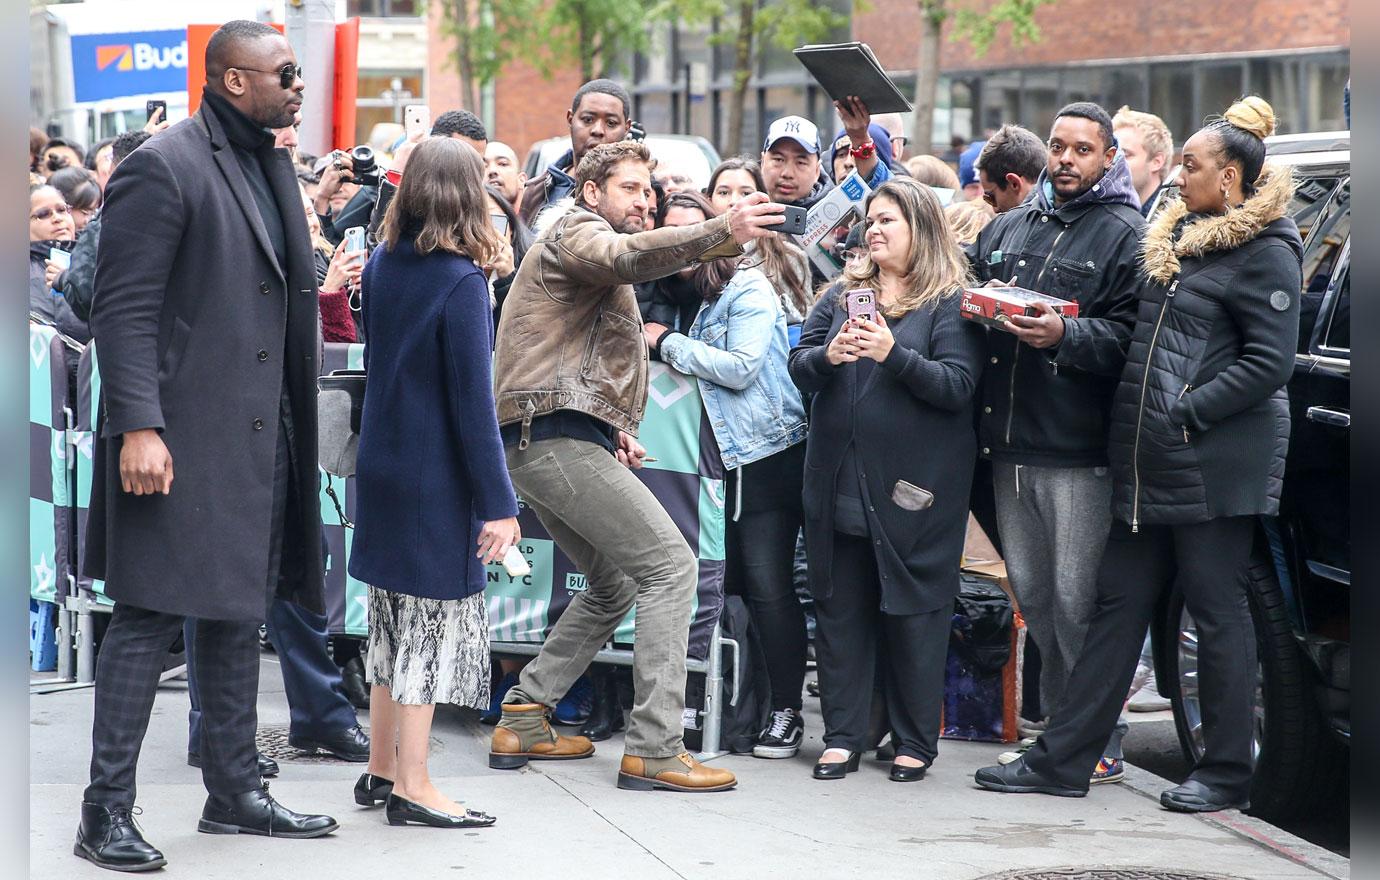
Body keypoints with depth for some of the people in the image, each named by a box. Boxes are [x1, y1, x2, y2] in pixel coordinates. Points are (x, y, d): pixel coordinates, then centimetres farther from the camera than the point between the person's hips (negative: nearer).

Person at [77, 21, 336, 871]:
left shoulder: (273, 169, 15)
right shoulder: (163, 168, -12)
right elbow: (123, 308, -16)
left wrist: (298, 425, 17)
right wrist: (138, 426, -23)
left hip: (259, 439, 9)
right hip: (181, 441, -8)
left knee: (239, 616, 14)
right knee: (150, 617, -5)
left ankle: (235, 792, 24)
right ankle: (107, 812, 1)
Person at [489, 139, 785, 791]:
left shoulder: (592, 248, 30)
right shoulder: (578, 232, -1)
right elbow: (631, 256, -27)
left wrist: (613, 430, 11)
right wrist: (721, 232, -41)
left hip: (540, 443, 11)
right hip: (559, 437, -11)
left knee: (615, 584, 20)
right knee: (670, 565, -12)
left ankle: (522, 721, 18)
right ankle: (653, 749, -17)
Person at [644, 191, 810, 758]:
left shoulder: (748, 290, -9)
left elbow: (739, 368, -18)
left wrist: (668, 343, -12)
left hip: (769, 455, -7)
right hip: (721, 457, 7)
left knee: (767, 585, -8)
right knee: (727, 582, 5)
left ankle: (787, 713, -2)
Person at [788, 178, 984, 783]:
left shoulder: (950, 302, -3)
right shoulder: (843, 294, 13)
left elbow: (958, 385, -12)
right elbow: (798, 366, 8)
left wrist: (894, 354, -23)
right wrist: (828, 356, -14)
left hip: (915, 484, -5)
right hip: (839, 478, 5)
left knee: (913, 613, 2)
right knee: (839, 608, 7)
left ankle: (915, 742, 11)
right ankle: (843, 736, 15)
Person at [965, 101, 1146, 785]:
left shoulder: (1123, 234, -2)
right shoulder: (1007, 228, 17)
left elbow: (1129, 333, -11)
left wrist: (1065, 335, -25)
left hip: (1078, 452, -7)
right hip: (1009, 445, 7)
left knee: (1077, 599, -6)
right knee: (1031, 593, 13)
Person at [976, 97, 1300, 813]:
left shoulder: (1264, 251, -8)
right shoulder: (1173, 238, 17)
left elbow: (1268, 363, -14)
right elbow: (1135, 346, 19)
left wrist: (1186, 412, -17)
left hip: (1217, 462, -8)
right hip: (1148, 462, 8)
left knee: (1217, 608, -1)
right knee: (1119, 602, 8)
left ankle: (1225, 773, 9)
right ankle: (1063, 758, 11)